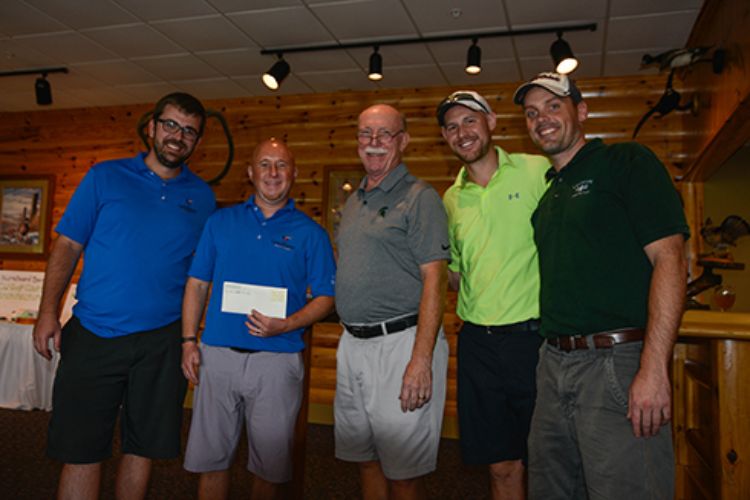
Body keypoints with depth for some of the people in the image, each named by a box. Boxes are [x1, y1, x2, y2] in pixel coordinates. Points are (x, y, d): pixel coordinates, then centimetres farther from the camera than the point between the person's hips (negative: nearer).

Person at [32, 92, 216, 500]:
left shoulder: (202, 197, 8)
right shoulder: (106, 176, 3)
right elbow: (68, 245, 2)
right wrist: (48, 311, -6)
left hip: (161, 342, 2)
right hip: (93, 335, -1)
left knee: (142, 449, 13)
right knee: (80, 451, 5)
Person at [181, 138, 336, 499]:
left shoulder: (310, 233, 2)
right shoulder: (220, 221, 9)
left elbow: (325, 298, 0)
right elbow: (197, 284, 10)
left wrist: (285, 325, -16)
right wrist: (189, 341, 1)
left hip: (277, 361, -1)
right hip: (217, 355, 2)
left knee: (270, 465, 10)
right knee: (210, 458, 11)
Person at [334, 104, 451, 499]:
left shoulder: (420, 198, -7)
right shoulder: (353, 202, 16)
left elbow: (434, 281, -13)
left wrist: (421, 360, -21)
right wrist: (350, 341, 13)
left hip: (400, 343, -7)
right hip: (352, 344, 7)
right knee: (366, 461, 18)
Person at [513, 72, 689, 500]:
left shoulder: (626, 162, -3)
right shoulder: (548, 194, 18)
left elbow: (669, 259, -13)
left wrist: (654, 368, -21)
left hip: (617, 363, -7)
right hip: (554, 363, 8)